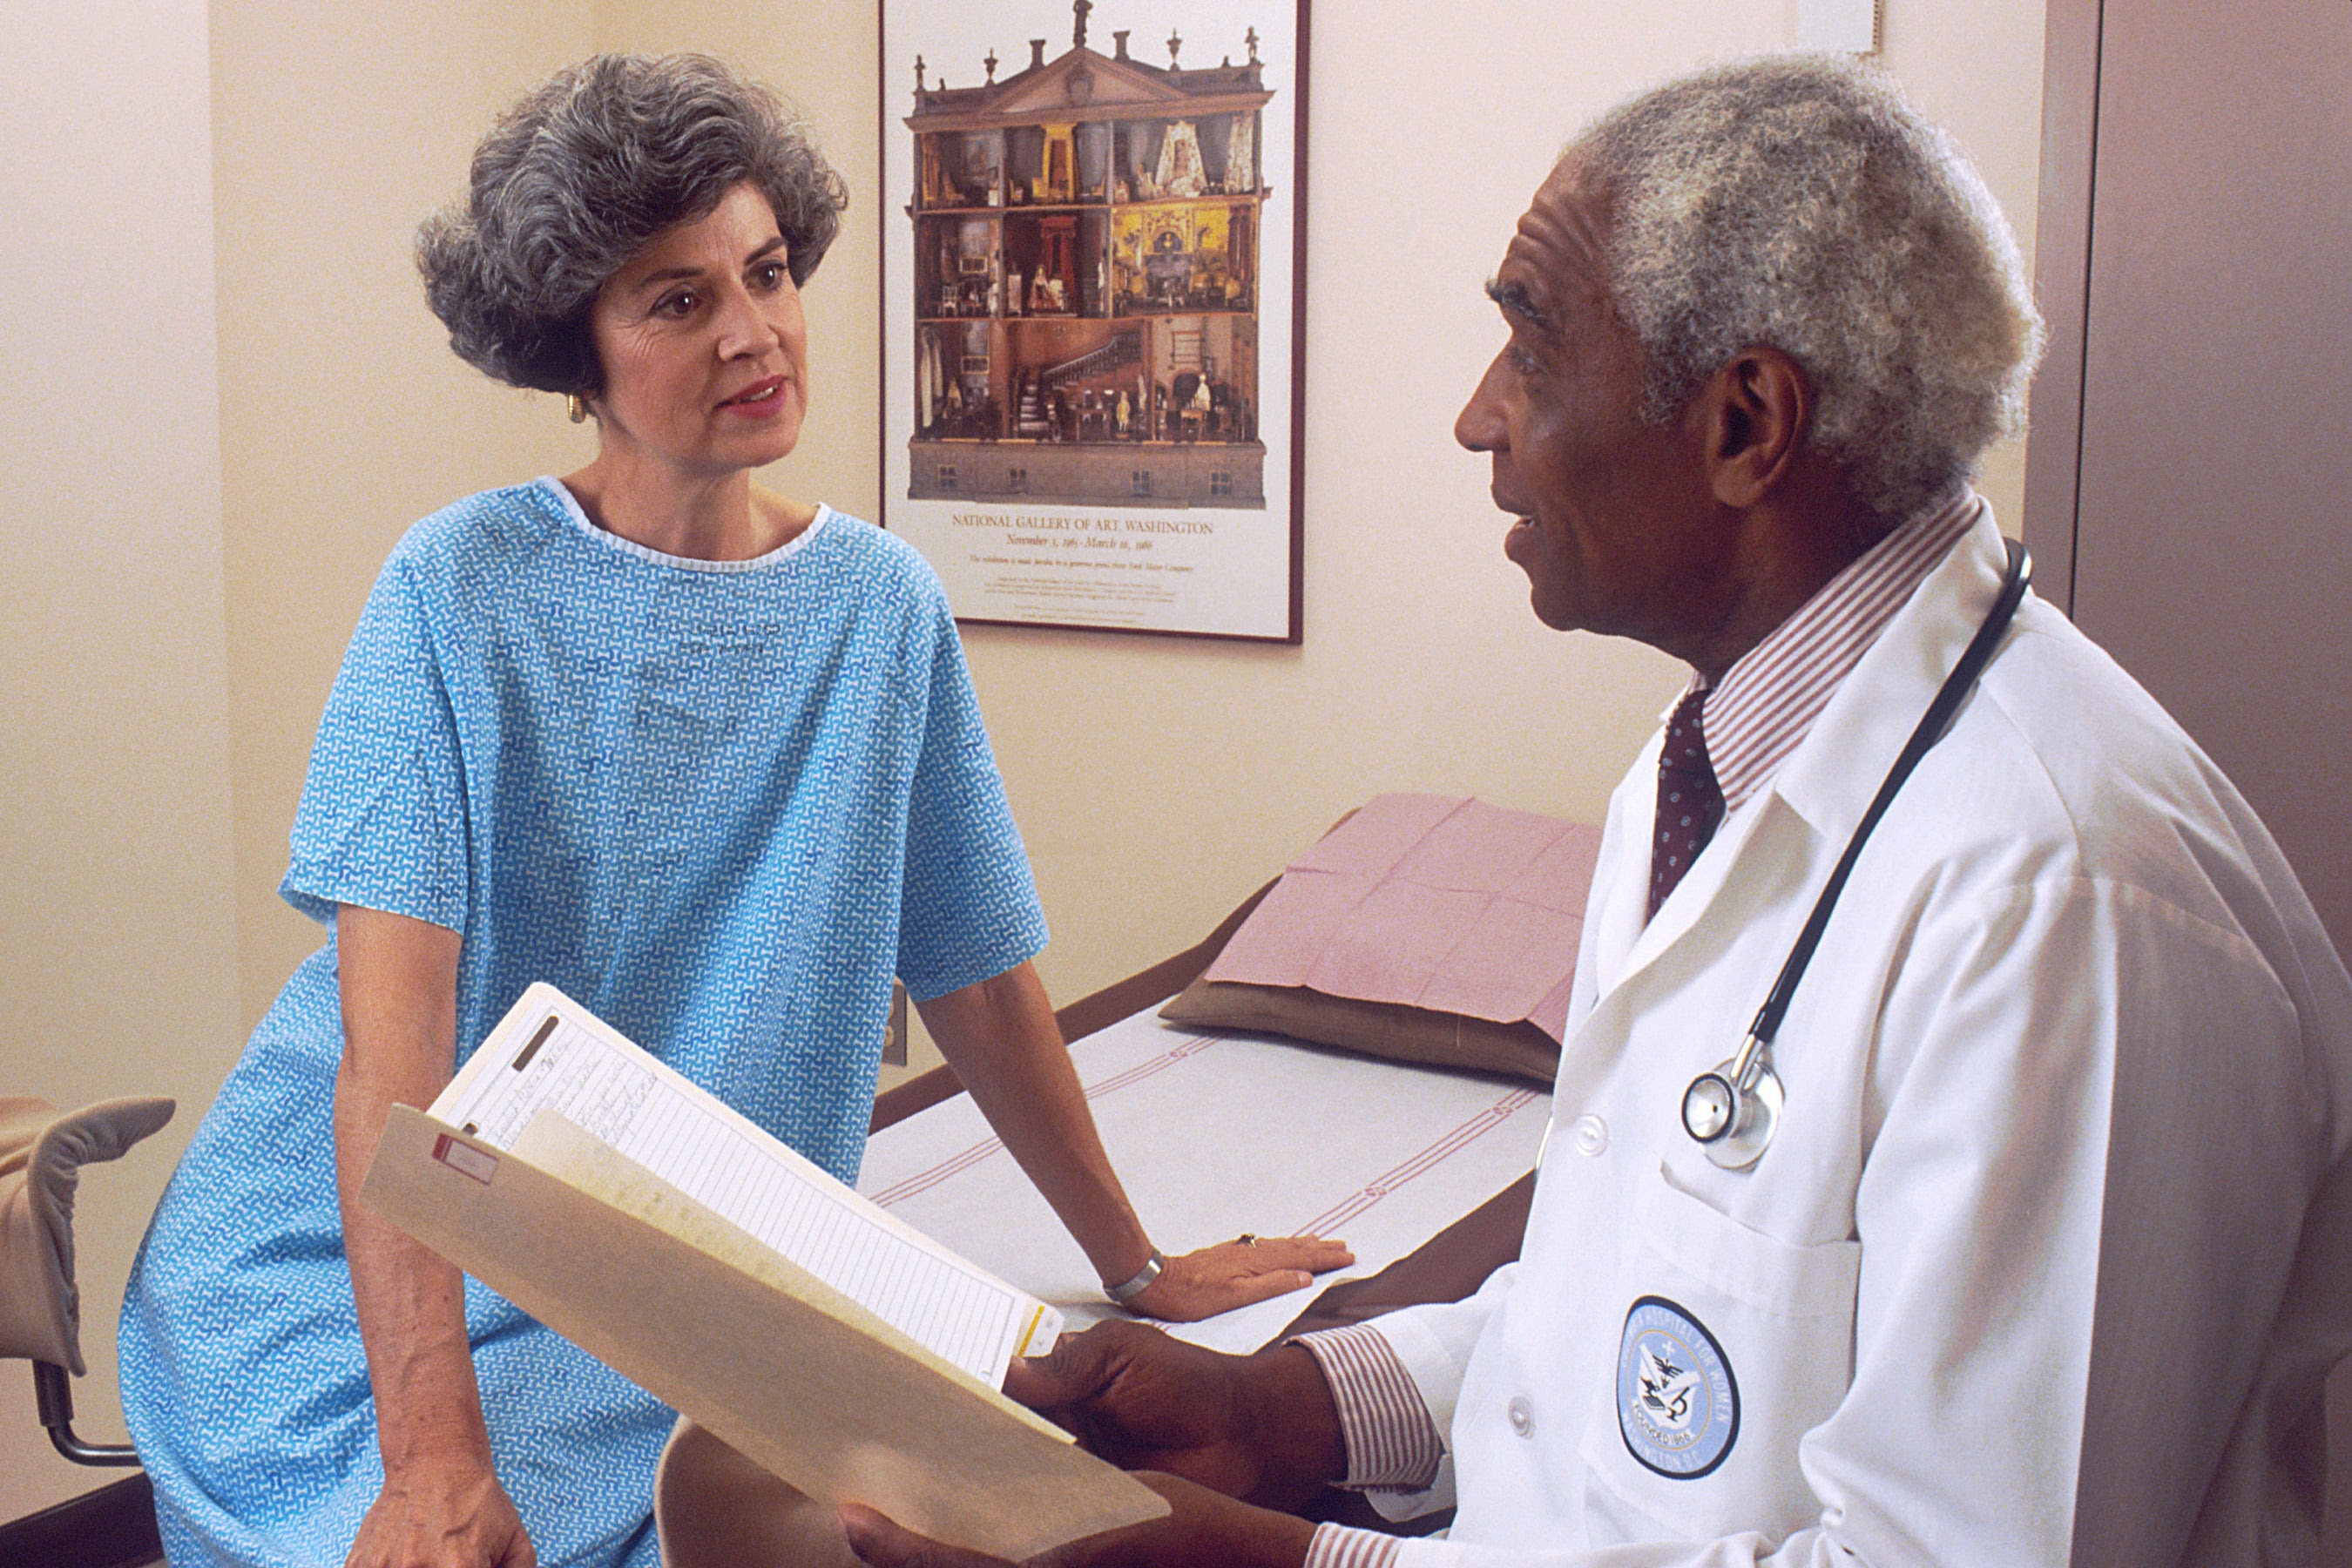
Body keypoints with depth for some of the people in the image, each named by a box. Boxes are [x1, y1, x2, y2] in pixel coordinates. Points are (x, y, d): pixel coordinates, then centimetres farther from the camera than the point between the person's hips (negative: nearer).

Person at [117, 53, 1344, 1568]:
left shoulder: (883, 602, 0)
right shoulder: (457, 589, -10)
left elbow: (978, 977, 8)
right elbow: (392, 1032, -17)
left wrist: (1137, 1268, 14)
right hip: (348, 1268, -2)